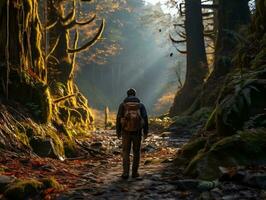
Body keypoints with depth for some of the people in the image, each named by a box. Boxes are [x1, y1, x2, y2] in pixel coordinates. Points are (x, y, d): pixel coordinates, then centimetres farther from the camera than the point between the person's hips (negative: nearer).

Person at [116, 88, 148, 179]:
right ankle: (134, 172, 16)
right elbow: (145, 119, -2)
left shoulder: (123, 105, 2)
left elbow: (119, 119, -3)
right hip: (137, 131, 1)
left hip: (126, 131, -1)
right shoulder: (140, 105, 5)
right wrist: (145, 132, 3)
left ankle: (126, 173, -2)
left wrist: (118, 132, 4)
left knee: (125, 152, 8)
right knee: (136, 152, 14)